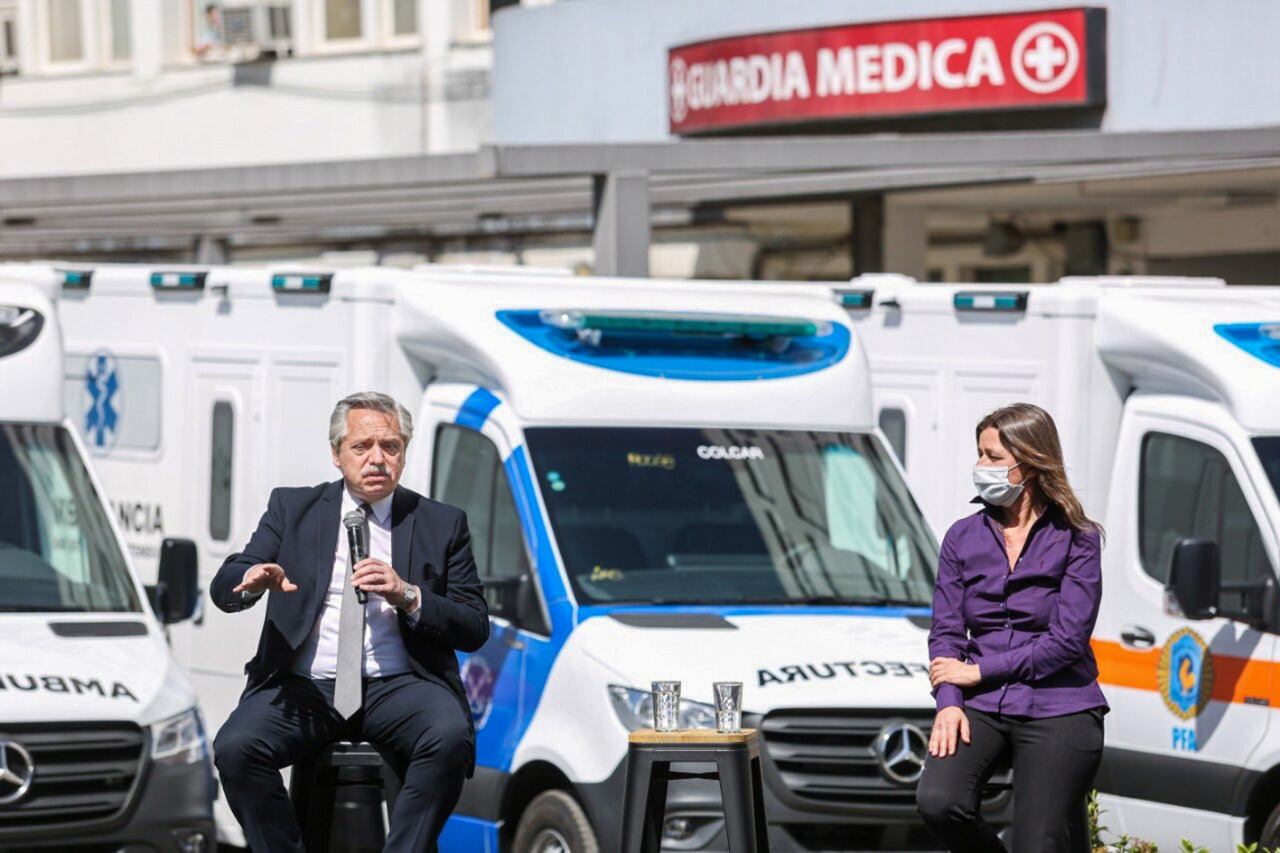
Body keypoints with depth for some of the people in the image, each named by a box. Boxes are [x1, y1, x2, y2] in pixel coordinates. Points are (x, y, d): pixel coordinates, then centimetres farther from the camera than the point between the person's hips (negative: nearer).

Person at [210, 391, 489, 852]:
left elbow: (475, 628, 7)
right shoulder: (292, 508, 15)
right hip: (303, 687, 1)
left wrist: (408, 597, -11)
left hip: (397, 688, -1)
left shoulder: (443, 524, 13)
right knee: (235, 748, -28)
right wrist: (252, 582, -19)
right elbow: (223, 588, 6)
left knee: (451, 738, -33)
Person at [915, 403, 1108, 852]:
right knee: (937, 802, -23)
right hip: (981, 708, 3)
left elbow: (1067, 639, -9)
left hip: (1056, 709, -3)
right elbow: (945, 631, 6)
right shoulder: (963, 537, 9)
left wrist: (980, 670, -8)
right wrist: (949, 702, -10)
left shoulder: (1076, 540, -2)